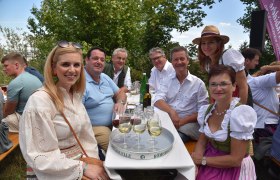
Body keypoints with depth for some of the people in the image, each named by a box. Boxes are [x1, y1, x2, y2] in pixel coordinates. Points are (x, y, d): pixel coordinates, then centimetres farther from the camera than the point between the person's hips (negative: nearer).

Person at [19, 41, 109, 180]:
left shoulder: (75, 95, 2)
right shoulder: (39, 101, -19)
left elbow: (85, 135, 7)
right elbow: (39, 157, -19)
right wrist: (83, 168, -19)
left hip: (79, 162, 6)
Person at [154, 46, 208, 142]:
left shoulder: (198, 83, 1)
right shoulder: (168, 80, 10)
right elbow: (158, 100, -3)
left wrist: (183, 121, -14)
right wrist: (171, 112, -22)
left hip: (188, 124, -3)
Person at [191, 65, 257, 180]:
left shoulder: (241, 113, -21)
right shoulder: (206, 110, -3)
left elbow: (235, 159, -19)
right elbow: (202, 141, 5)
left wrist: (202, 160, -13)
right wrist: (195, 161, -13)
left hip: (235, 168, -4)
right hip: (210, 161, 5)